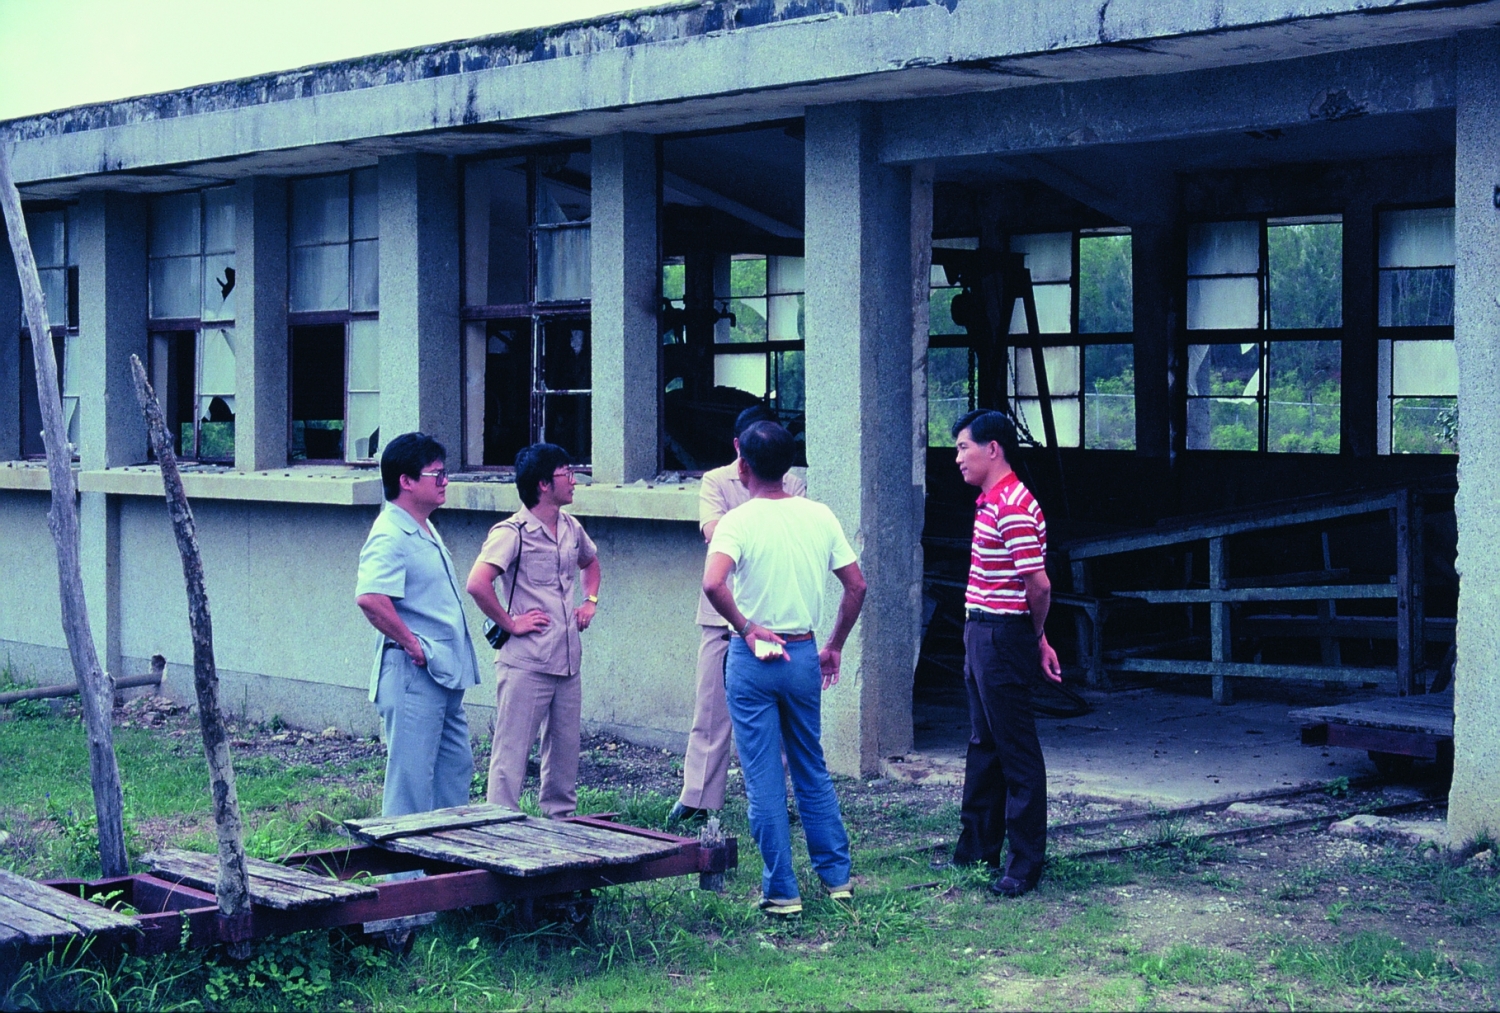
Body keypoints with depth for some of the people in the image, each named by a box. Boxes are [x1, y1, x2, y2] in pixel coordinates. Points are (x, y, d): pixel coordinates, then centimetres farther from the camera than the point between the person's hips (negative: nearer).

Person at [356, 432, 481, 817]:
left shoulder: (426, 531, 15)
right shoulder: (390, 536, -17)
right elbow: (370, 598, -33)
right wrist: (413, 645, -23)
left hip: (444, 675, 10)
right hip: (413, 674, -10)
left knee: (456, 766, 17)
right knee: (412, 776, -3)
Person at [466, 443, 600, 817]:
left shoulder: (571, 529, 11)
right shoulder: (513, 533, -13)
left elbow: (591, 562, 34)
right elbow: (477, 583, -27)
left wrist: (590, 600, 18)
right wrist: (510, 624, -18)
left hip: (567, 661, 8)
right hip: (526, 666, -8)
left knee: (565, 751, 15)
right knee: (511, 752, -3)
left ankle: (561, 818, 27)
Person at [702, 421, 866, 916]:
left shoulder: (738, 522, -13)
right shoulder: (820, 517, 1)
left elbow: (712, 583, -30)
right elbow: (857, 586, 5)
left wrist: (746, 628, -16)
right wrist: (834, 646, 14)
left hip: (752, 657, -4)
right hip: (803, 655, 4)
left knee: (764, 778, 3)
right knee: (812, 769, 19)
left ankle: (781, 890, 7)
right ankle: (836, 874, 24)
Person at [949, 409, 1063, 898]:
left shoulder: (1013, 507, -19)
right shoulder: (992, 502, 13)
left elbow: (1038, 584, -22)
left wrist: (1037, 638, -5)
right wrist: (1037, 639, 16)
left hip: (1004, 638, -11)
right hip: (981, 636, 11)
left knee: (1017, 752, -3)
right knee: (983, 747, 17)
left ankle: (1026, 864, 3)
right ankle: (977, 849, 28)